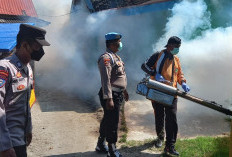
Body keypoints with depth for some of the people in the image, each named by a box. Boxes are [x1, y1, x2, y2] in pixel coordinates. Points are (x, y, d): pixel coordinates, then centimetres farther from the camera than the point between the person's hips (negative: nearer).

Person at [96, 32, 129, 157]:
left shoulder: (115, 56, 15)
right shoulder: (106, 58, -18)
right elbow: (106, 80, -25)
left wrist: (124, 90, 26)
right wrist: (109, 99, -28)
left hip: (117, 94, 10)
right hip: (111, 95, -10)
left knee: (108, 120, 19)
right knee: (112, 123, -3)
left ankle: (101, 145, 33)